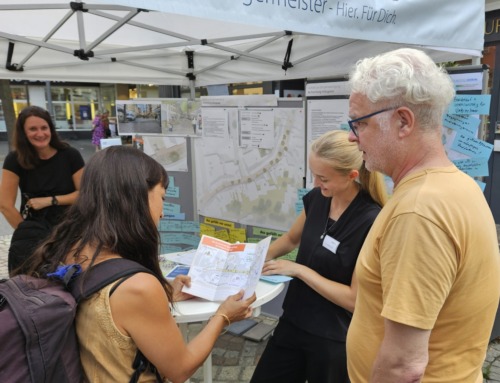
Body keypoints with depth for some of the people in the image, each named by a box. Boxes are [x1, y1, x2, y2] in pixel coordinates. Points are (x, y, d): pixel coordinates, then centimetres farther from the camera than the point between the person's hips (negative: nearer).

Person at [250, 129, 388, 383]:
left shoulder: (371, 221, -24)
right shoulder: (316, 199, -5)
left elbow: (356, 299, -21)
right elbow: (292, 238, 14)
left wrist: (299, 270, -20)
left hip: (335, 339, -6)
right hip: (293, 322, 6)